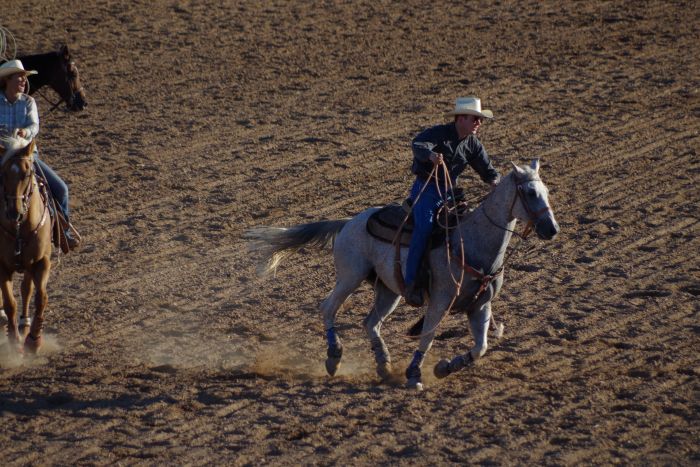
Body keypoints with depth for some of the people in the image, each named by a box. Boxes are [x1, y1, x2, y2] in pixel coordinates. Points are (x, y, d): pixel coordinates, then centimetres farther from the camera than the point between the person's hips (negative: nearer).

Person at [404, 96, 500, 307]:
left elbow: (486, 169, 12)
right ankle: (411, 283, -30)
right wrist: (430, 154, -57)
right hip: (426, 189, -7)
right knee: (424, 227, -28)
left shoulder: (473, 144, 6)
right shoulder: (438, 133, -13)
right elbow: (418, 145, -33)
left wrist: (495, 180, -14)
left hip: (449, 192, 7)